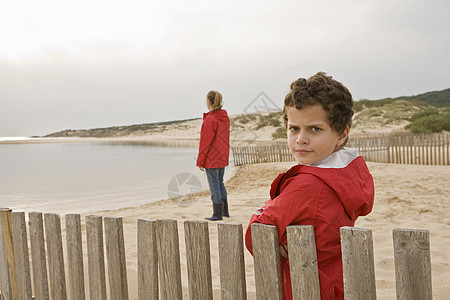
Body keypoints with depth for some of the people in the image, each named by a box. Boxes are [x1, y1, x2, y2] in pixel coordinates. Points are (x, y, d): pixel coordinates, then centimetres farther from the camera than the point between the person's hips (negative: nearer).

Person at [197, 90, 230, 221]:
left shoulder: (210, 119, -18)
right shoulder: (225, 117, 7)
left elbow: (205, 141, -17)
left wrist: (200, 161, -10)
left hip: (211, 159, -8)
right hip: (223, 157, 8)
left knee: (214, 186, 0)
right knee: (220, 183, 19)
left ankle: (217, 214, 8)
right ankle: (225, 211, 26)